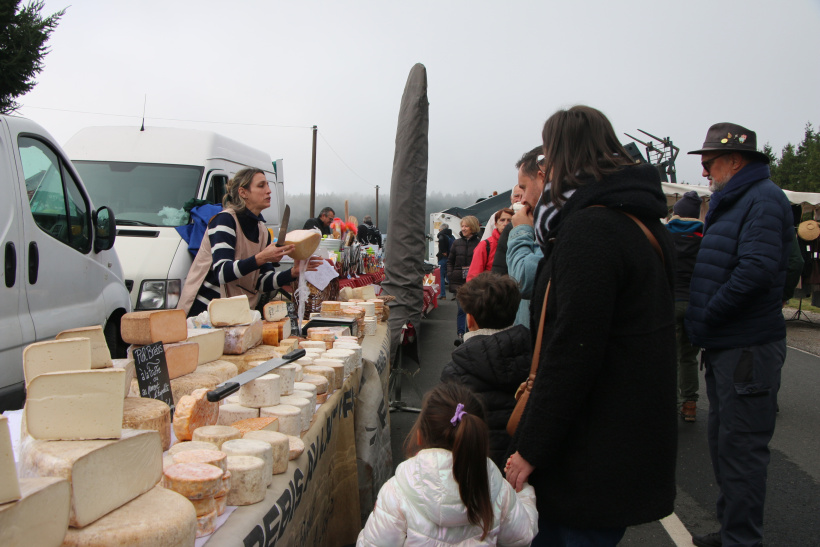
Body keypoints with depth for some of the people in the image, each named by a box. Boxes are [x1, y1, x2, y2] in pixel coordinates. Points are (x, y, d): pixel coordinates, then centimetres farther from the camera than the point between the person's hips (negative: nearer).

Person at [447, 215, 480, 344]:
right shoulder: (456, 243, 9)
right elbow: (450, 261, 15)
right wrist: (450, 275, 2)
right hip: (459, 281, 2)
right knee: (461, 308, 2)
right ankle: (460, 335, 4)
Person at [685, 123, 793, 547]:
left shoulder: (764, 200, -14)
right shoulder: (732, 202, 17)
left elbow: (756, 270, -26)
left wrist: (705, 317, -17)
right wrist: (701, 324, 8)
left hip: (748, 349, -10)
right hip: (724, 345, 10)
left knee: (741, 449, -3)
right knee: (722, 443, 18)